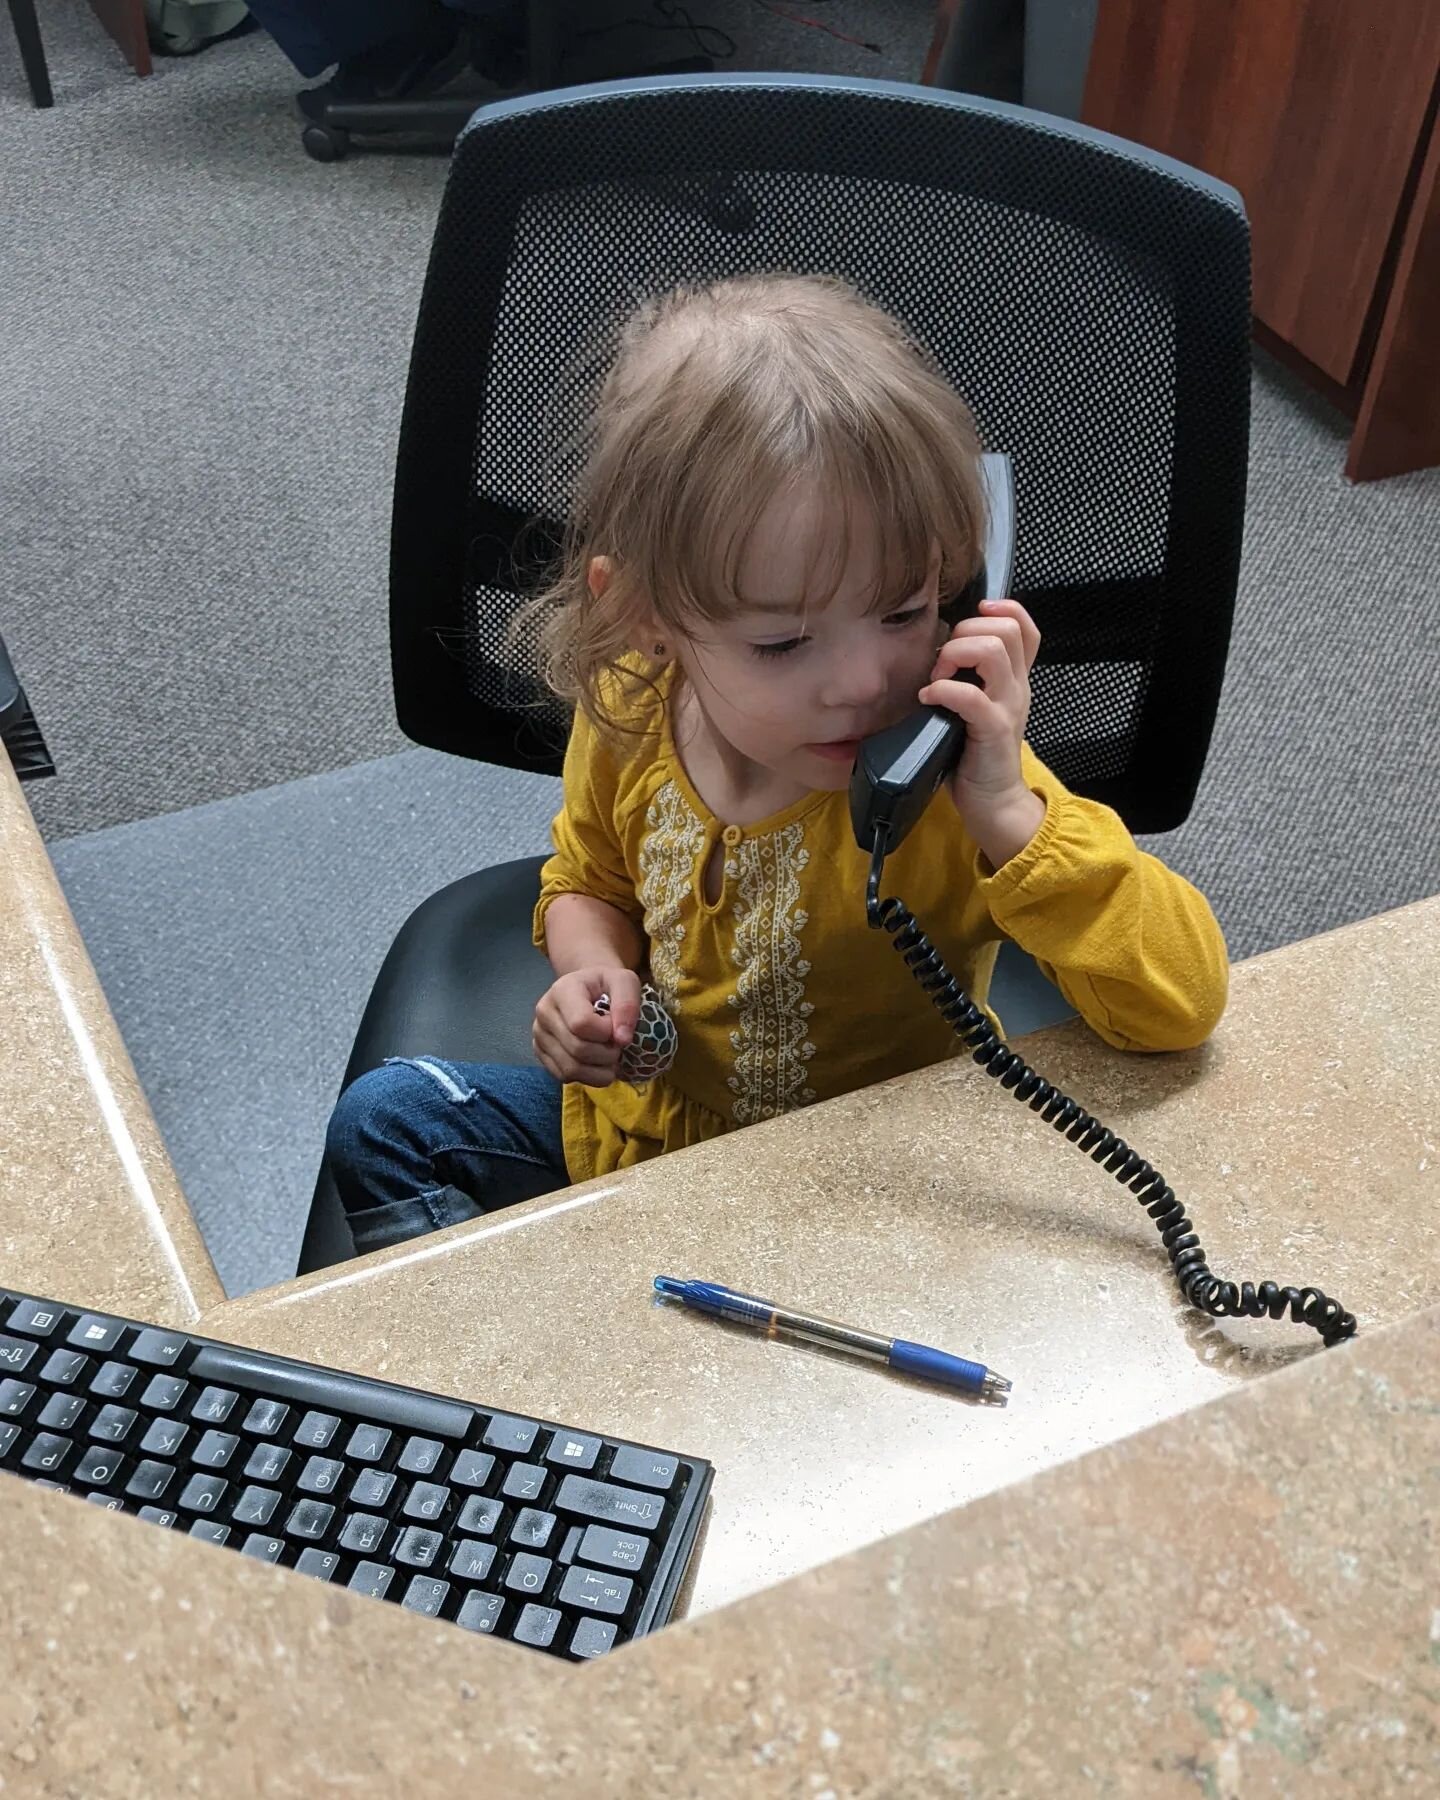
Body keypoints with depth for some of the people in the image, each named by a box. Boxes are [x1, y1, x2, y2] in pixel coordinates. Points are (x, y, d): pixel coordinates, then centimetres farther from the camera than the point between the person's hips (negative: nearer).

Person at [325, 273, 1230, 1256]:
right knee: (385, 1119, 2)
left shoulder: (954, 785, -30)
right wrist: (593, 971, -15)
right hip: (646, 1119, 5)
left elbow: (1186, 999, -35)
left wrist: (1008, 811, -45)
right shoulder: (626, 715, -16)